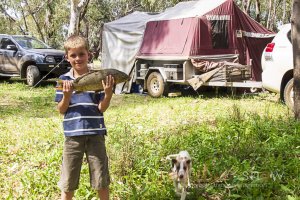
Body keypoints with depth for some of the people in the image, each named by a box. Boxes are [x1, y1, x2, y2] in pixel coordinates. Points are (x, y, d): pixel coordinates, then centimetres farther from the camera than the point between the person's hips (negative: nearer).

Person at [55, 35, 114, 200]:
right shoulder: (64, 79, 2)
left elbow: (101, 108, -3)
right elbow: (61, 110, 2)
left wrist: (108, 93, -21)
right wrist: (67, 95, -17)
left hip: (95, 133, 0)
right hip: (72, 134, 1)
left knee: (101, 180, 10)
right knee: (68, 181, 10)